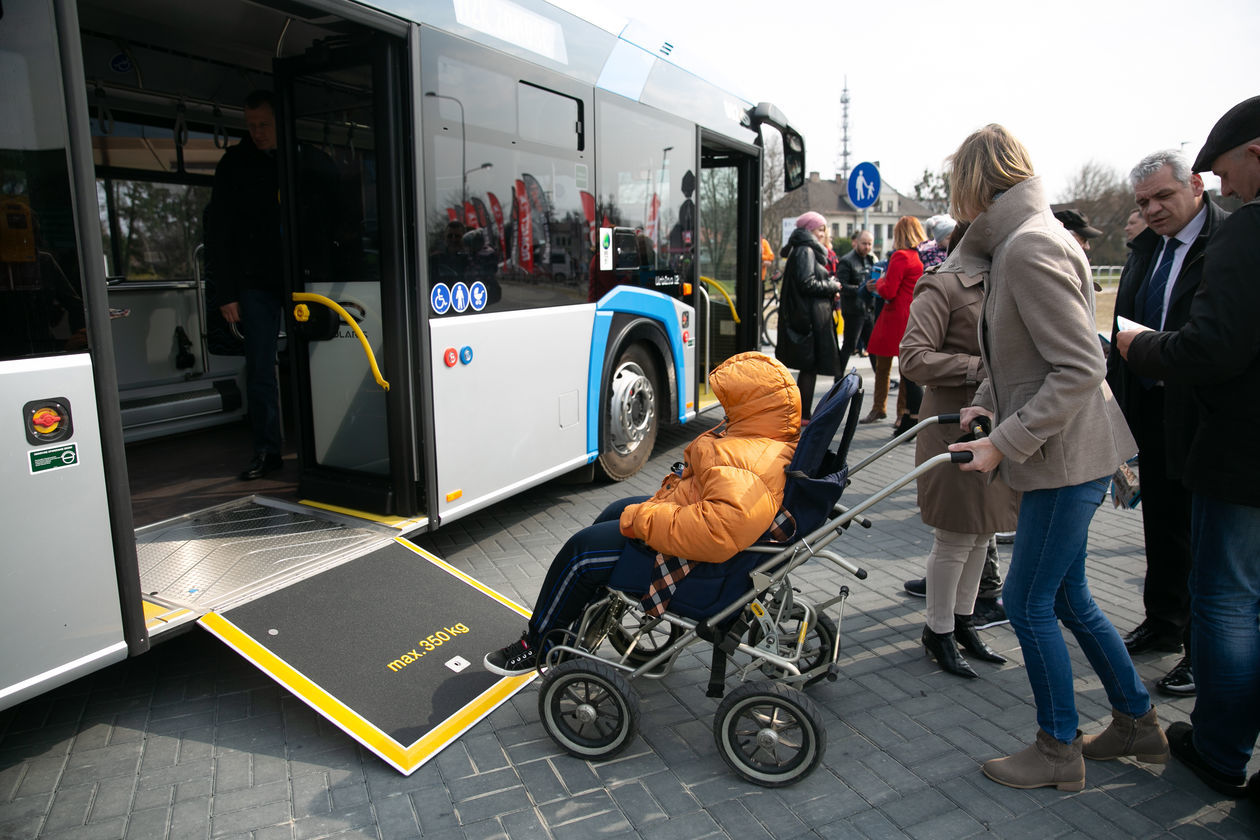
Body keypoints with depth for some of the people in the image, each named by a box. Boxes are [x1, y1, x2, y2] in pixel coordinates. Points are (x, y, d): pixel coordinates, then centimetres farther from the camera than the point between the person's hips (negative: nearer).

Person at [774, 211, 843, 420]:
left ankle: (801, 413, 19)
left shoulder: (807, 250, 21)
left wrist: (829, 290, 10)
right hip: (810, 316, -11)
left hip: (808, 315, 11)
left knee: (808, 367, 13)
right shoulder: (805, 251, -12)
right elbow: (807, 283, -21)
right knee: (810, 367, -6)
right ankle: (804, 414, -1)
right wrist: (832, 287, -7)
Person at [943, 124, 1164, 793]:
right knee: (1067, 597, 19)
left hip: (1066, 459, -10)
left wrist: (1005, 443, -22)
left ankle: (1059, 750, 20)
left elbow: (1079, 368, -24)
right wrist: (987, 406, 9)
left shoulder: (1030, 248, -19)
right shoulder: (1018, 242, 13)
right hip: (1062, 455, 10)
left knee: (1028, 603, 2)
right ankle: (1137, 724, 35)